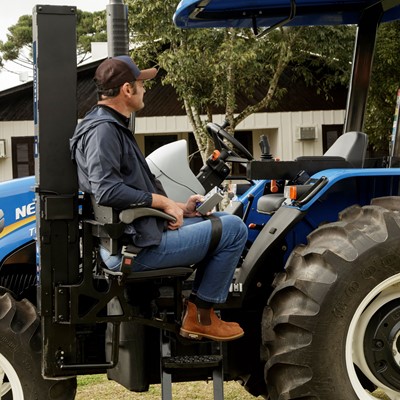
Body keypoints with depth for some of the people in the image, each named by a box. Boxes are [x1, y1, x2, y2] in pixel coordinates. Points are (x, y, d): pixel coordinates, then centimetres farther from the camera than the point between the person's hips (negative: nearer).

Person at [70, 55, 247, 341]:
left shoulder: (114, 127, 18)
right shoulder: (102, 130, -16)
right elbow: (107, 190, -27)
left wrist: (178, 208, 12)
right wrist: (163, 202, -17)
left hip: (139, 232, 11)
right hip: (136, 247, -11)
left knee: (223, 221, 24)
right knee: (234, 229, -12)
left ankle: (195, 311, 17)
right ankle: (202, 318, -1)